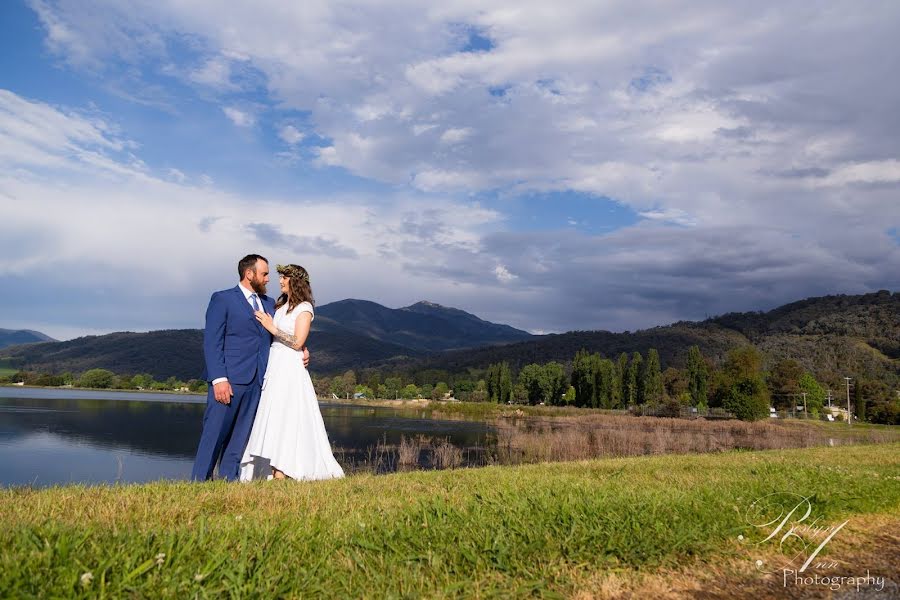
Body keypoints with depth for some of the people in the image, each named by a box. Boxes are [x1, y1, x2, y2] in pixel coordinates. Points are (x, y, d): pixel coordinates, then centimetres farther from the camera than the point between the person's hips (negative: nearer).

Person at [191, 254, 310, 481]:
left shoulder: (269, 303, 19)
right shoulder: (222, 299, 1)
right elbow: (212, 342, -6)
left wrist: (300, 348, 3)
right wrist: (219, 379, -16)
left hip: (257, 382, 6)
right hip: (229, 379, -5)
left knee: (239, 438, 7)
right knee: (214, 435, -4)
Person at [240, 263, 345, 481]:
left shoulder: (304, 308, -5)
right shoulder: (281, 305, 17)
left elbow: (297, 342, -13)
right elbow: (274, 337, 15)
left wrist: (272, 328, -12)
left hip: (290, 369, -8)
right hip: (274, 367, 8)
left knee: (282, 420, -10)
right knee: (272, 420, 5)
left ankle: (280, 475, -9)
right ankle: (271, 474, 8)